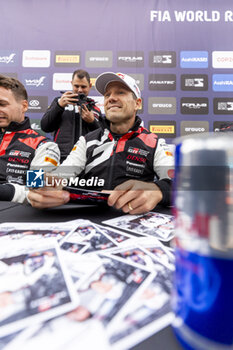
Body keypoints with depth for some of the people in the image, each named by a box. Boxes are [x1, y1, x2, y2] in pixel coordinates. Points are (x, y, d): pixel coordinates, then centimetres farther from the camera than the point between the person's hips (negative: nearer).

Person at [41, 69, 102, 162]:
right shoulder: (59, 101, 14)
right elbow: (45, 127, 4)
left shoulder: (95, 109, 15)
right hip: (62, 157, 0)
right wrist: (59, 105, -7)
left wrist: (92, 121, -9)